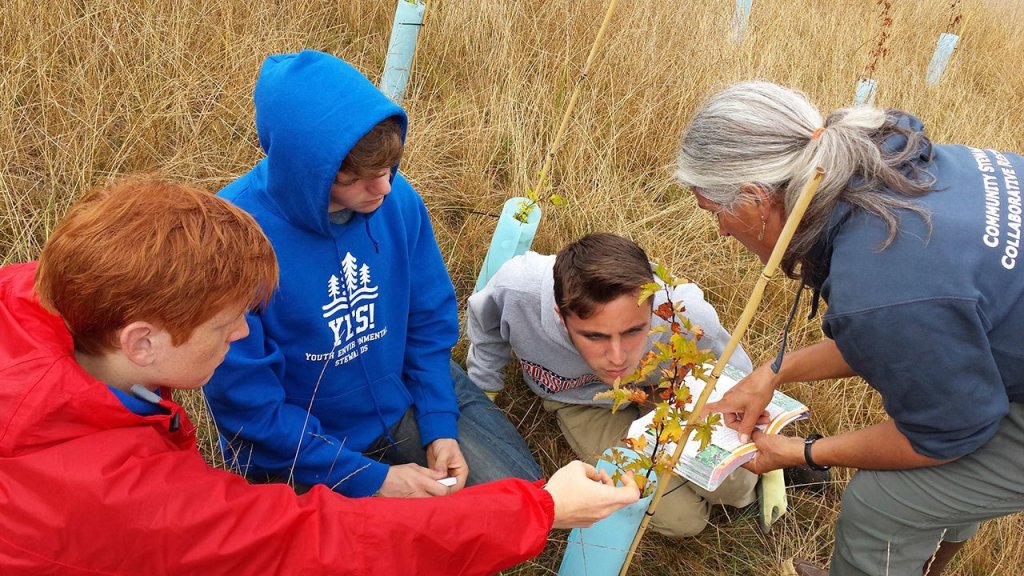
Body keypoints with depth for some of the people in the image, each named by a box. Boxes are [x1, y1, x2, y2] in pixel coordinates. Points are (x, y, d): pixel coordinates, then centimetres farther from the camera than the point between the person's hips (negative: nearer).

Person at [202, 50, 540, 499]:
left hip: (406, 401, 4)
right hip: (299, 448, -4)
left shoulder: (397, 198, -14)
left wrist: (440, 427, -8)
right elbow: (249, 407, -20)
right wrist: (371, 480, -19)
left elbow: (429, 320, 1)